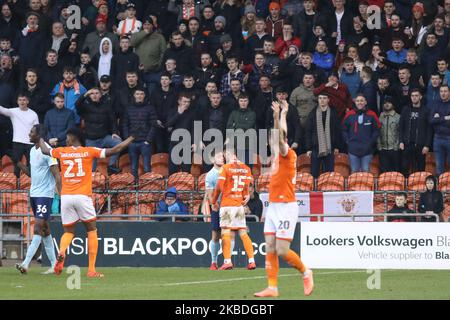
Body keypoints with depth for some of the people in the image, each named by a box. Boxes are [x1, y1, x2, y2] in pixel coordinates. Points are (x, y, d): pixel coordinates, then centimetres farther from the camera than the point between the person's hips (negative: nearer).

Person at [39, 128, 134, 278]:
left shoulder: (61, 152, 8)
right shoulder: (89, 151, 2)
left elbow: (45, 150, 28)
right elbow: (113, 151, 1)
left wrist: (40, 139, 49)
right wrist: (129, 140, 16)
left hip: (65, 197, 2)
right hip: (83, 197, -2)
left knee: (68, 231, 15)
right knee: (92, 231, 9)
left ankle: (61, 253, -18)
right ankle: (91, 270, 1)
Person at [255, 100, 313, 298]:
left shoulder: (288, 154, -8)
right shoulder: (277, 155, 12)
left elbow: (281, 139, -26)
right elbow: (279, 135, 29)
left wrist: (278, 116, -32)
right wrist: (282, 115, 39)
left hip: (285, 207, -8)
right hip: (273, 206, 8)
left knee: (282, 251, -11)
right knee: (270, 249, 1)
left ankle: (305, 272, 11)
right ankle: (272, 288, 0)